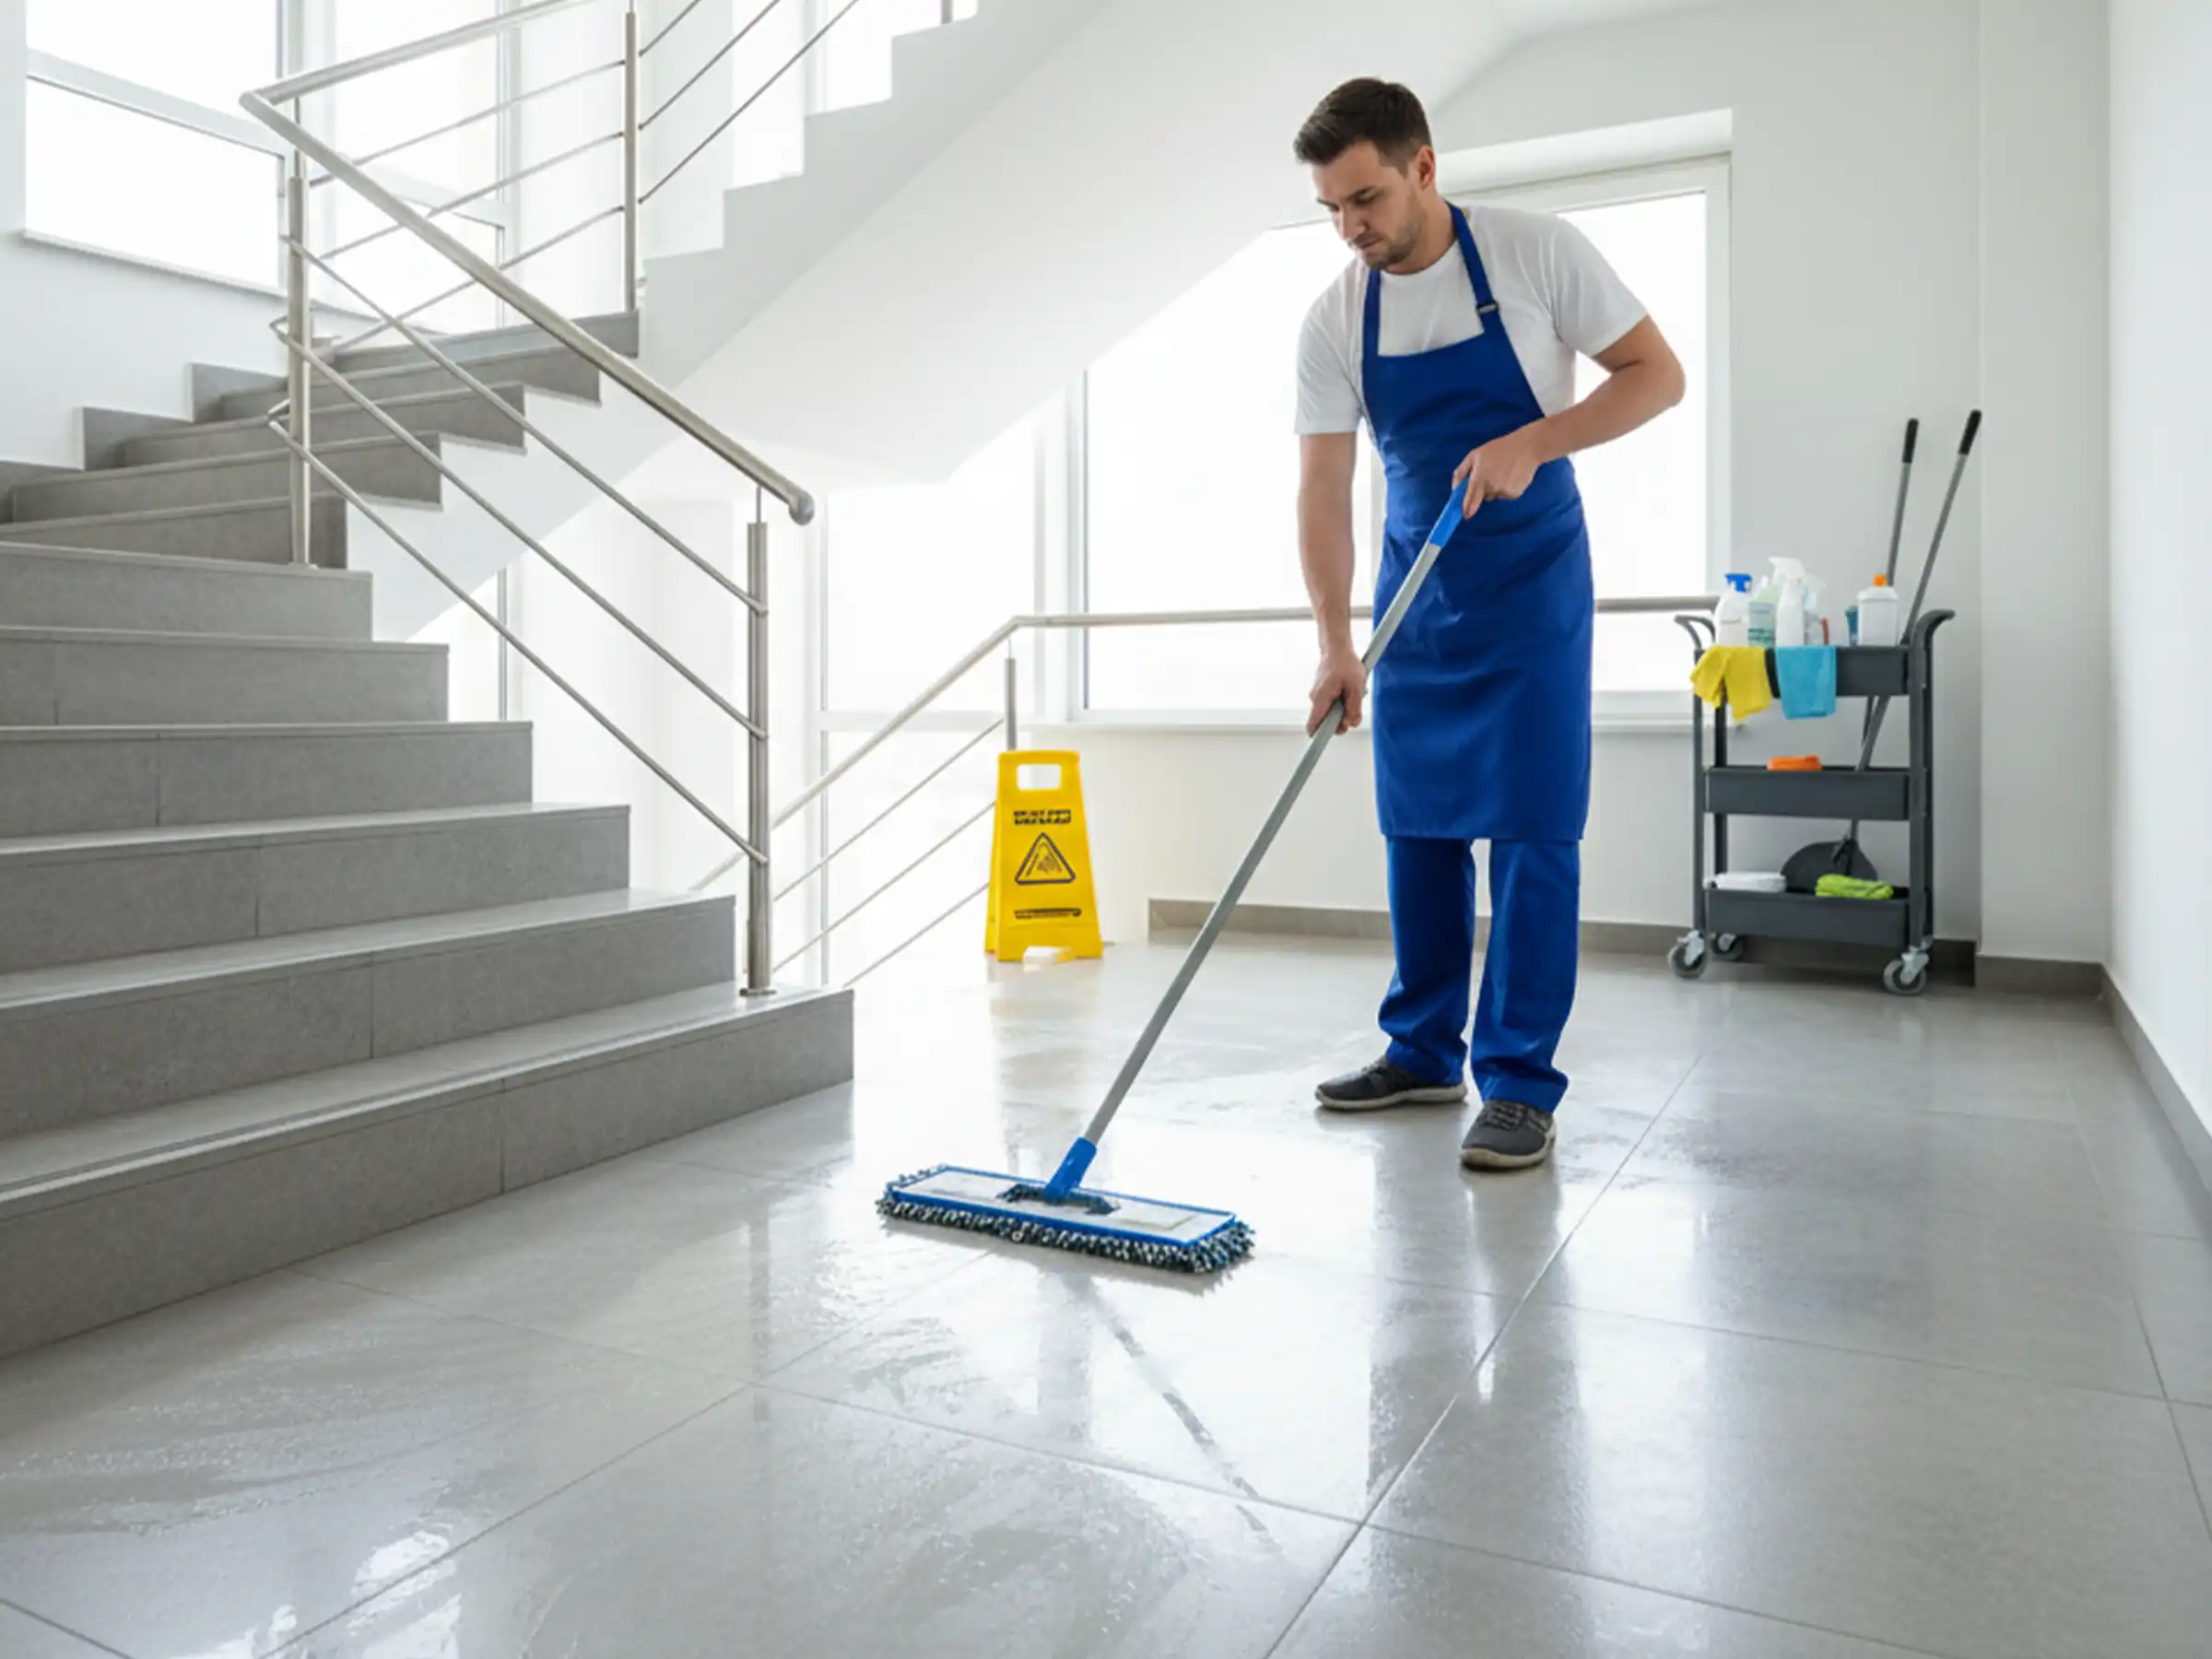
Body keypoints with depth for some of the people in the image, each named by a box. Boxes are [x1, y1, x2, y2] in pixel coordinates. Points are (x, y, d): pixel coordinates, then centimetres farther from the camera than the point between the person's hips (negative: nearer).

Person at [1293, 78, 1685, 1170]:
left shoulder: (1535, 253, -11)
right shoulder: (1333, 321, -4)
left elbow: (1657, 374, -7)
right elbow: (1323, 490, -6)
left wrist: (1532, 442, -22)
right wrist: (1335, 648, -13)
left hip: (1531, 589, -4)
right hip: (1414, 596, 4)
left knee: (1531, 830, -7)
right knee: (1418, 826, 7)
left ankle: (1519, 1082, 1)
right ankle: (1423, 1052, 20)